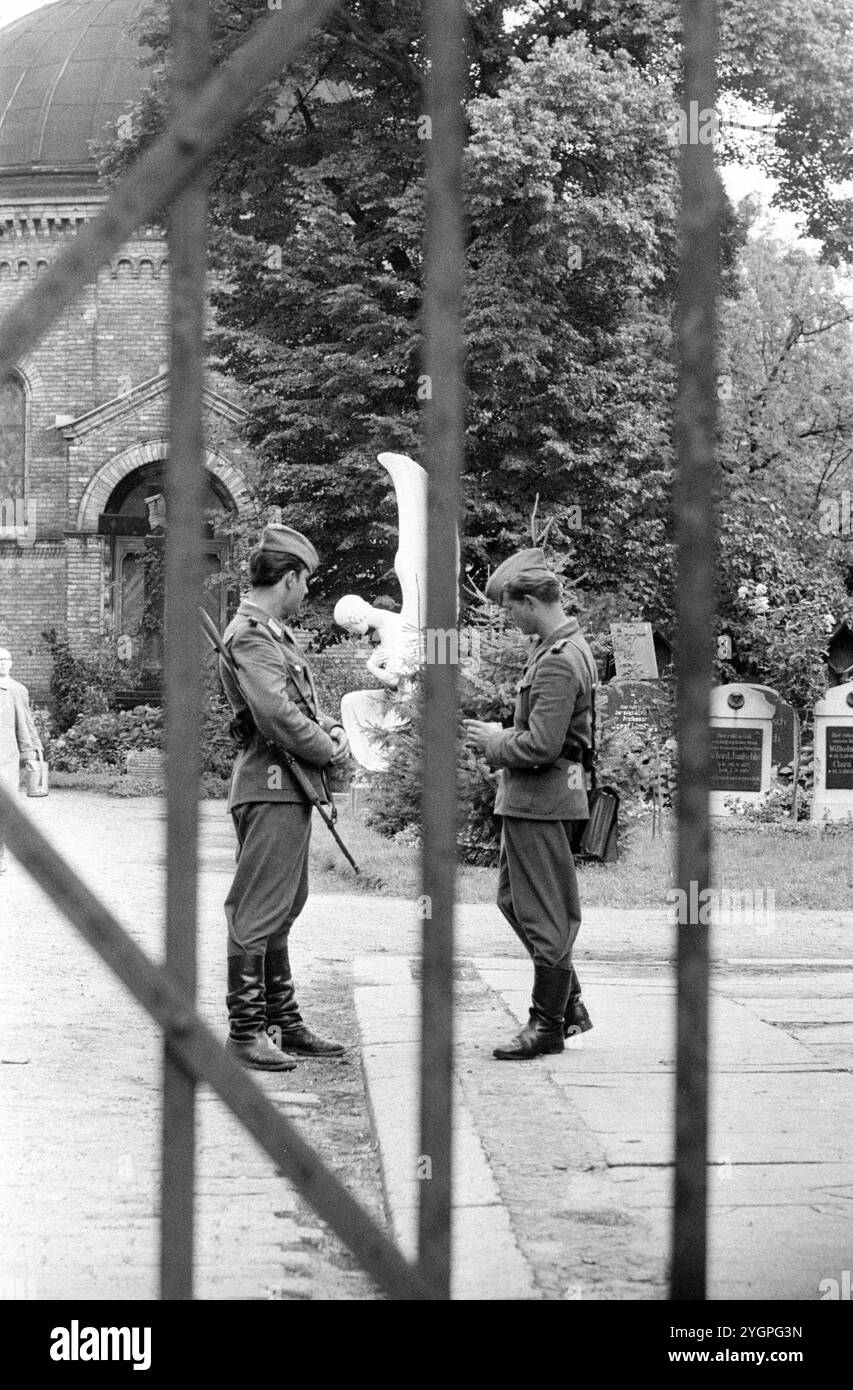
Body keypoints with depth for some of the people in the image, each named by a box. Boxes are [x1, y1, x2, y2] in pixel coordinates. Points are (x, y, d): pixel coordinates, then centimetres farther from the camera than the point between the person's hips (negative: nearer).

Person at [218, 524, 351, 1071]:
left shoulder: (277, 634, 18)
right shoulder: (250, 637, -14)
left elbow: (306, 702, 23)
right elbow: (278, 717, -22)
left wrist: (332, 730, 3)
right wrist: (329, 750, -9)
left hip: (293, 788, 11)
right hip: (271, 786, -11)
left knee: (284, 908, 15)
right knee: (258, 912, -7)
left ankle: (283, 1021, 24)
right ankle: (245, 1029, -3)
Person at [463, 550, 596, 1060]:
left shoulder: (558, 661, -21)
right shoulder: (568, 647, 12)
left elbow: (542, 746, -26)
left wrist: (495, 741, -9)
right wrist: (502, 735, 10)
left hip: (541, 801, -11)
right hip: (530, 800, 11)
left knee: (544, 913, -1)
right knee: (514, 899, 19)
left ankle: (549, 1025, 9)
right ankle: (569, 1002, 25)